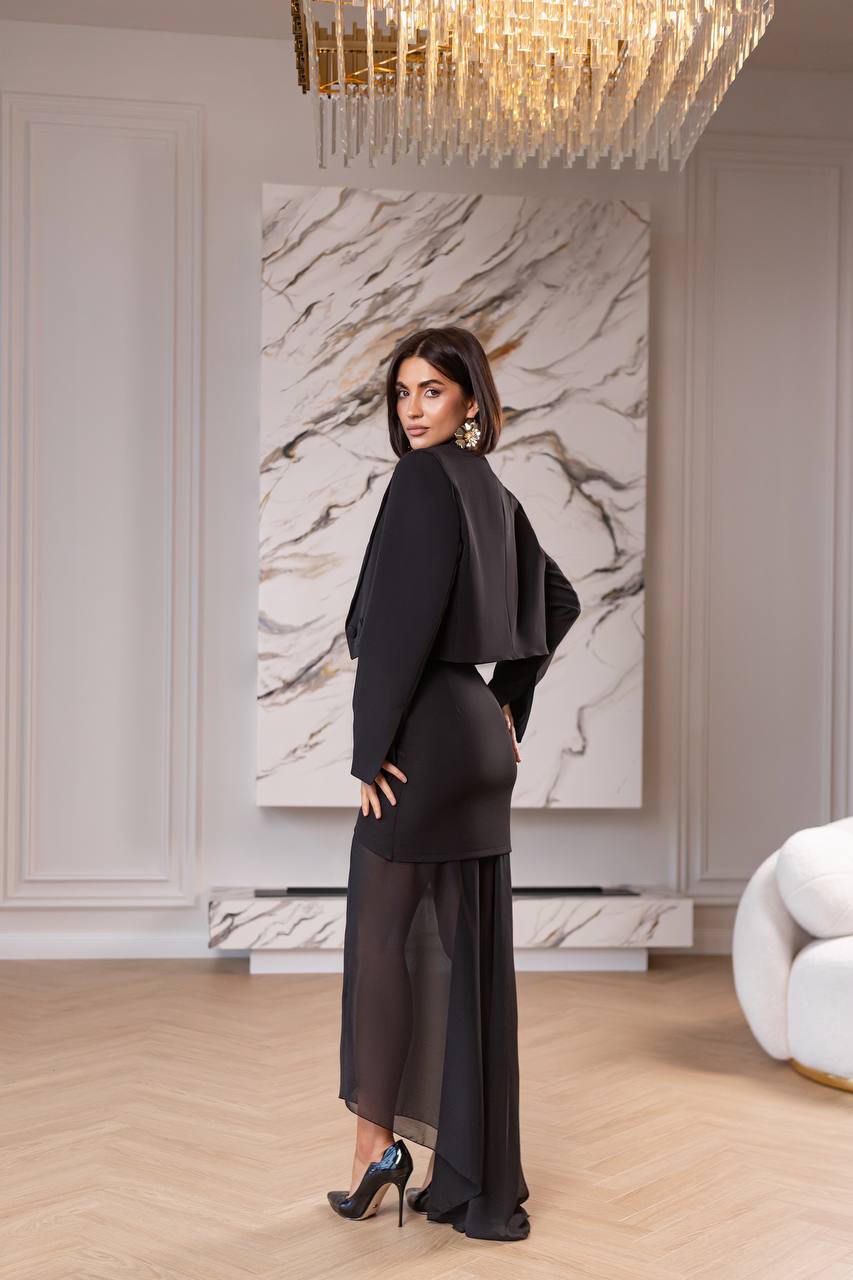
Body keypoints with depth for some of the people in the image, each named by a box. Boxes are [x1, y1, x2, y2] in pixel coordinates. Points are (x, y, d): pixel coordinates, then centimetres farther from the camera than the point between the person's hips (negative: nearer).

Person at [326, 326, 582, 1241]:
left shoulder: (425, 480, -11)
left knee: (380, 934, 4)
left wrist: (371, 749, -17)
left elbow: (403, 617, -20)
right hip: (480, 739, 9)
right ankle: (479, 1183, 16)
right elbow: (559, 601, 25)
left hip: (423, 737, -8)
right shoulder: (492, 493, 15)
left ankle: (375, 1143, 13)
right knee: (467, 955, 9)